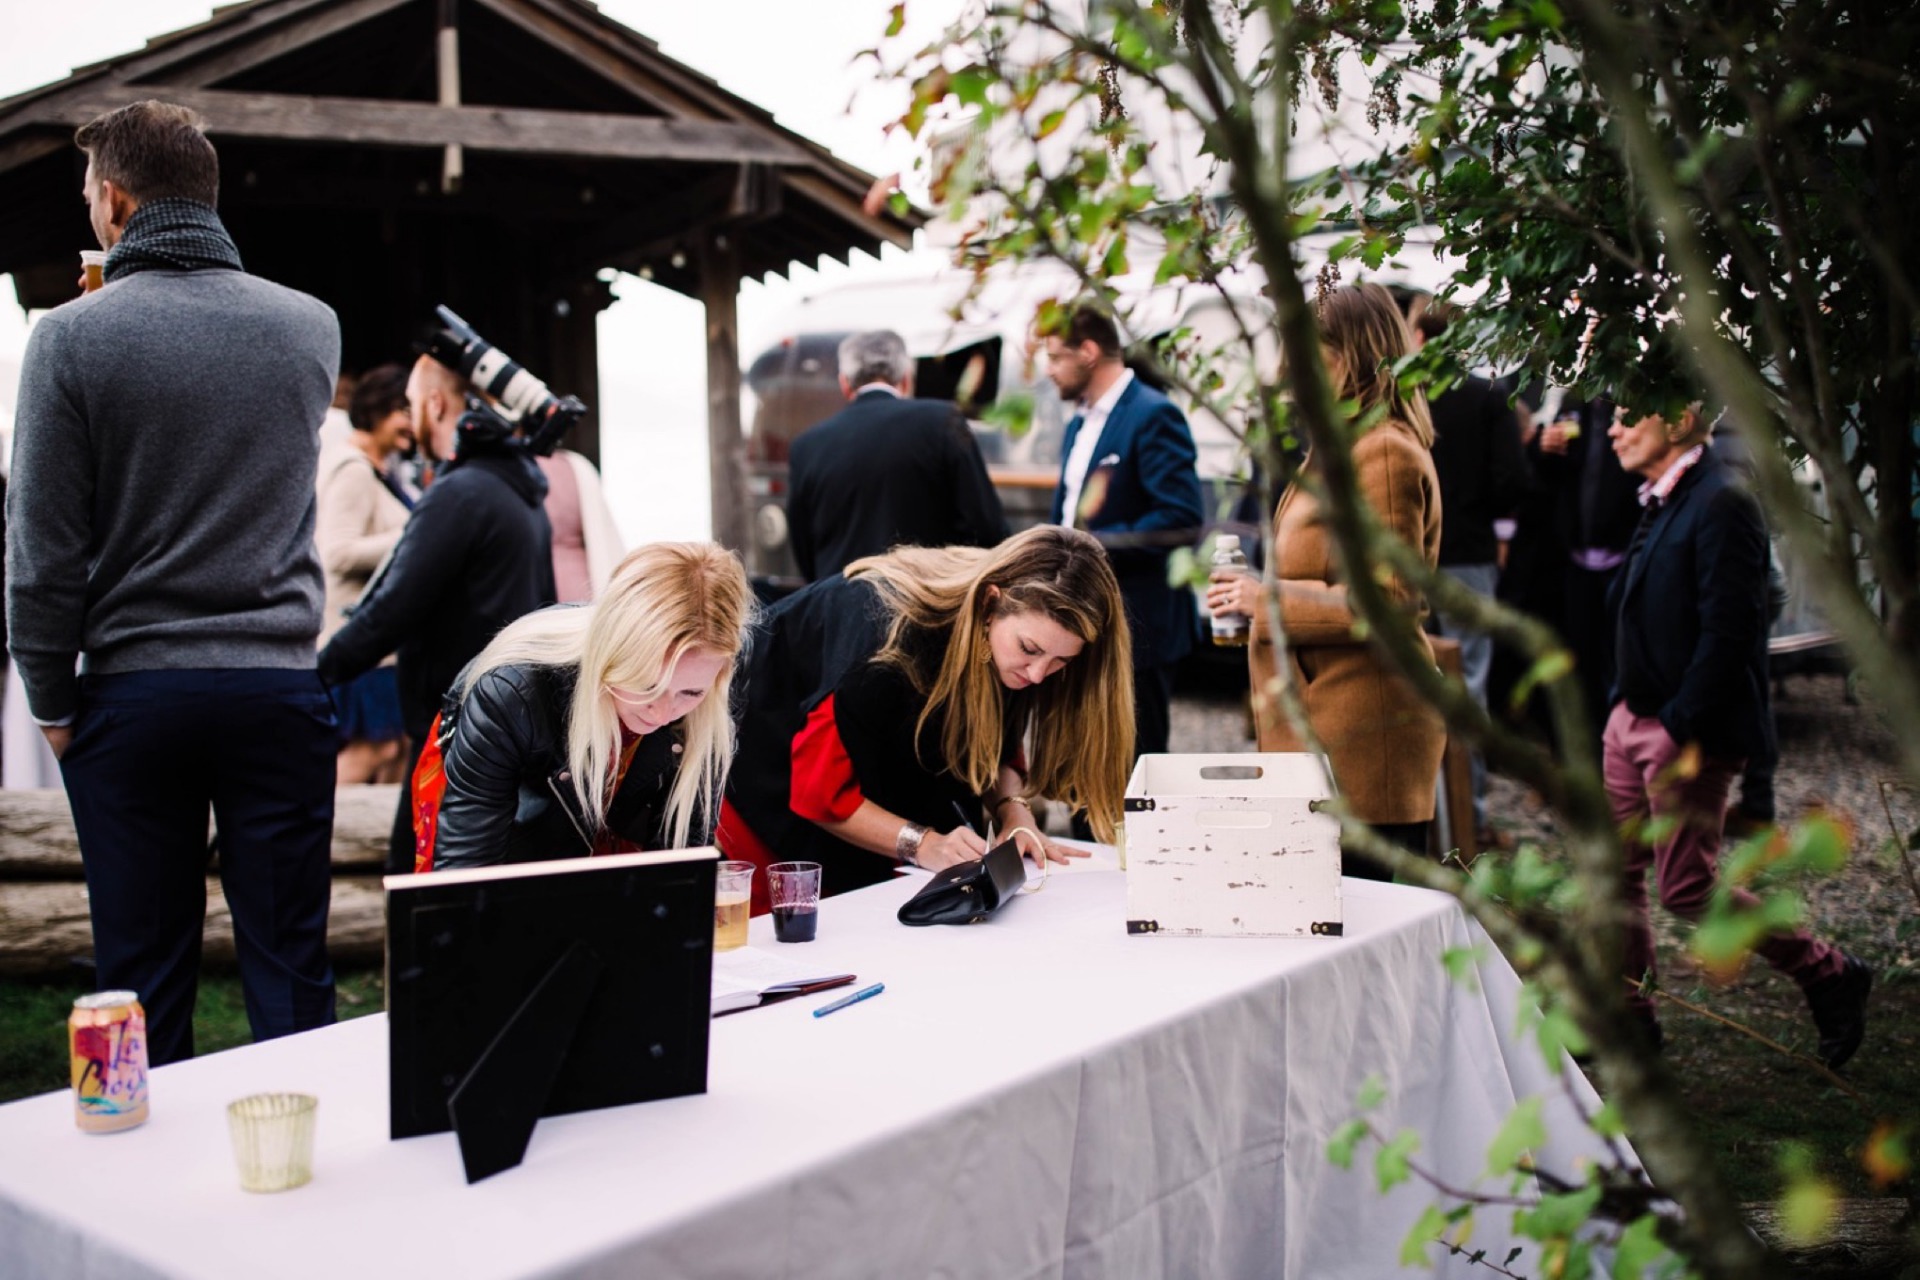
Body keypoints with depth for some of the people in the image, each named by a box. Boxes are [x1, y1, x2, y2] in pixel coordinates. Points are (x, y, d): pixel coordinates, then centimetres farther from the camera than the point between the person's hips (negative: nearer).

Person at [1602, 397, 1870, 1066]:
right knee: (1615, 869, 11)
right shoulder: (1665, 499, 12)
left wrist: (1684, 730, -22)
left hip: (1687, 731, -9)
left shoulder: (1721, 502, -18)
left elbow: (1729, 629, -23)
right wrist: (1626, 705, 14)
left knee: (1687, 887, -2)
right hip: (1633, 718, 9)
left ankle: (1829, 975, 16)